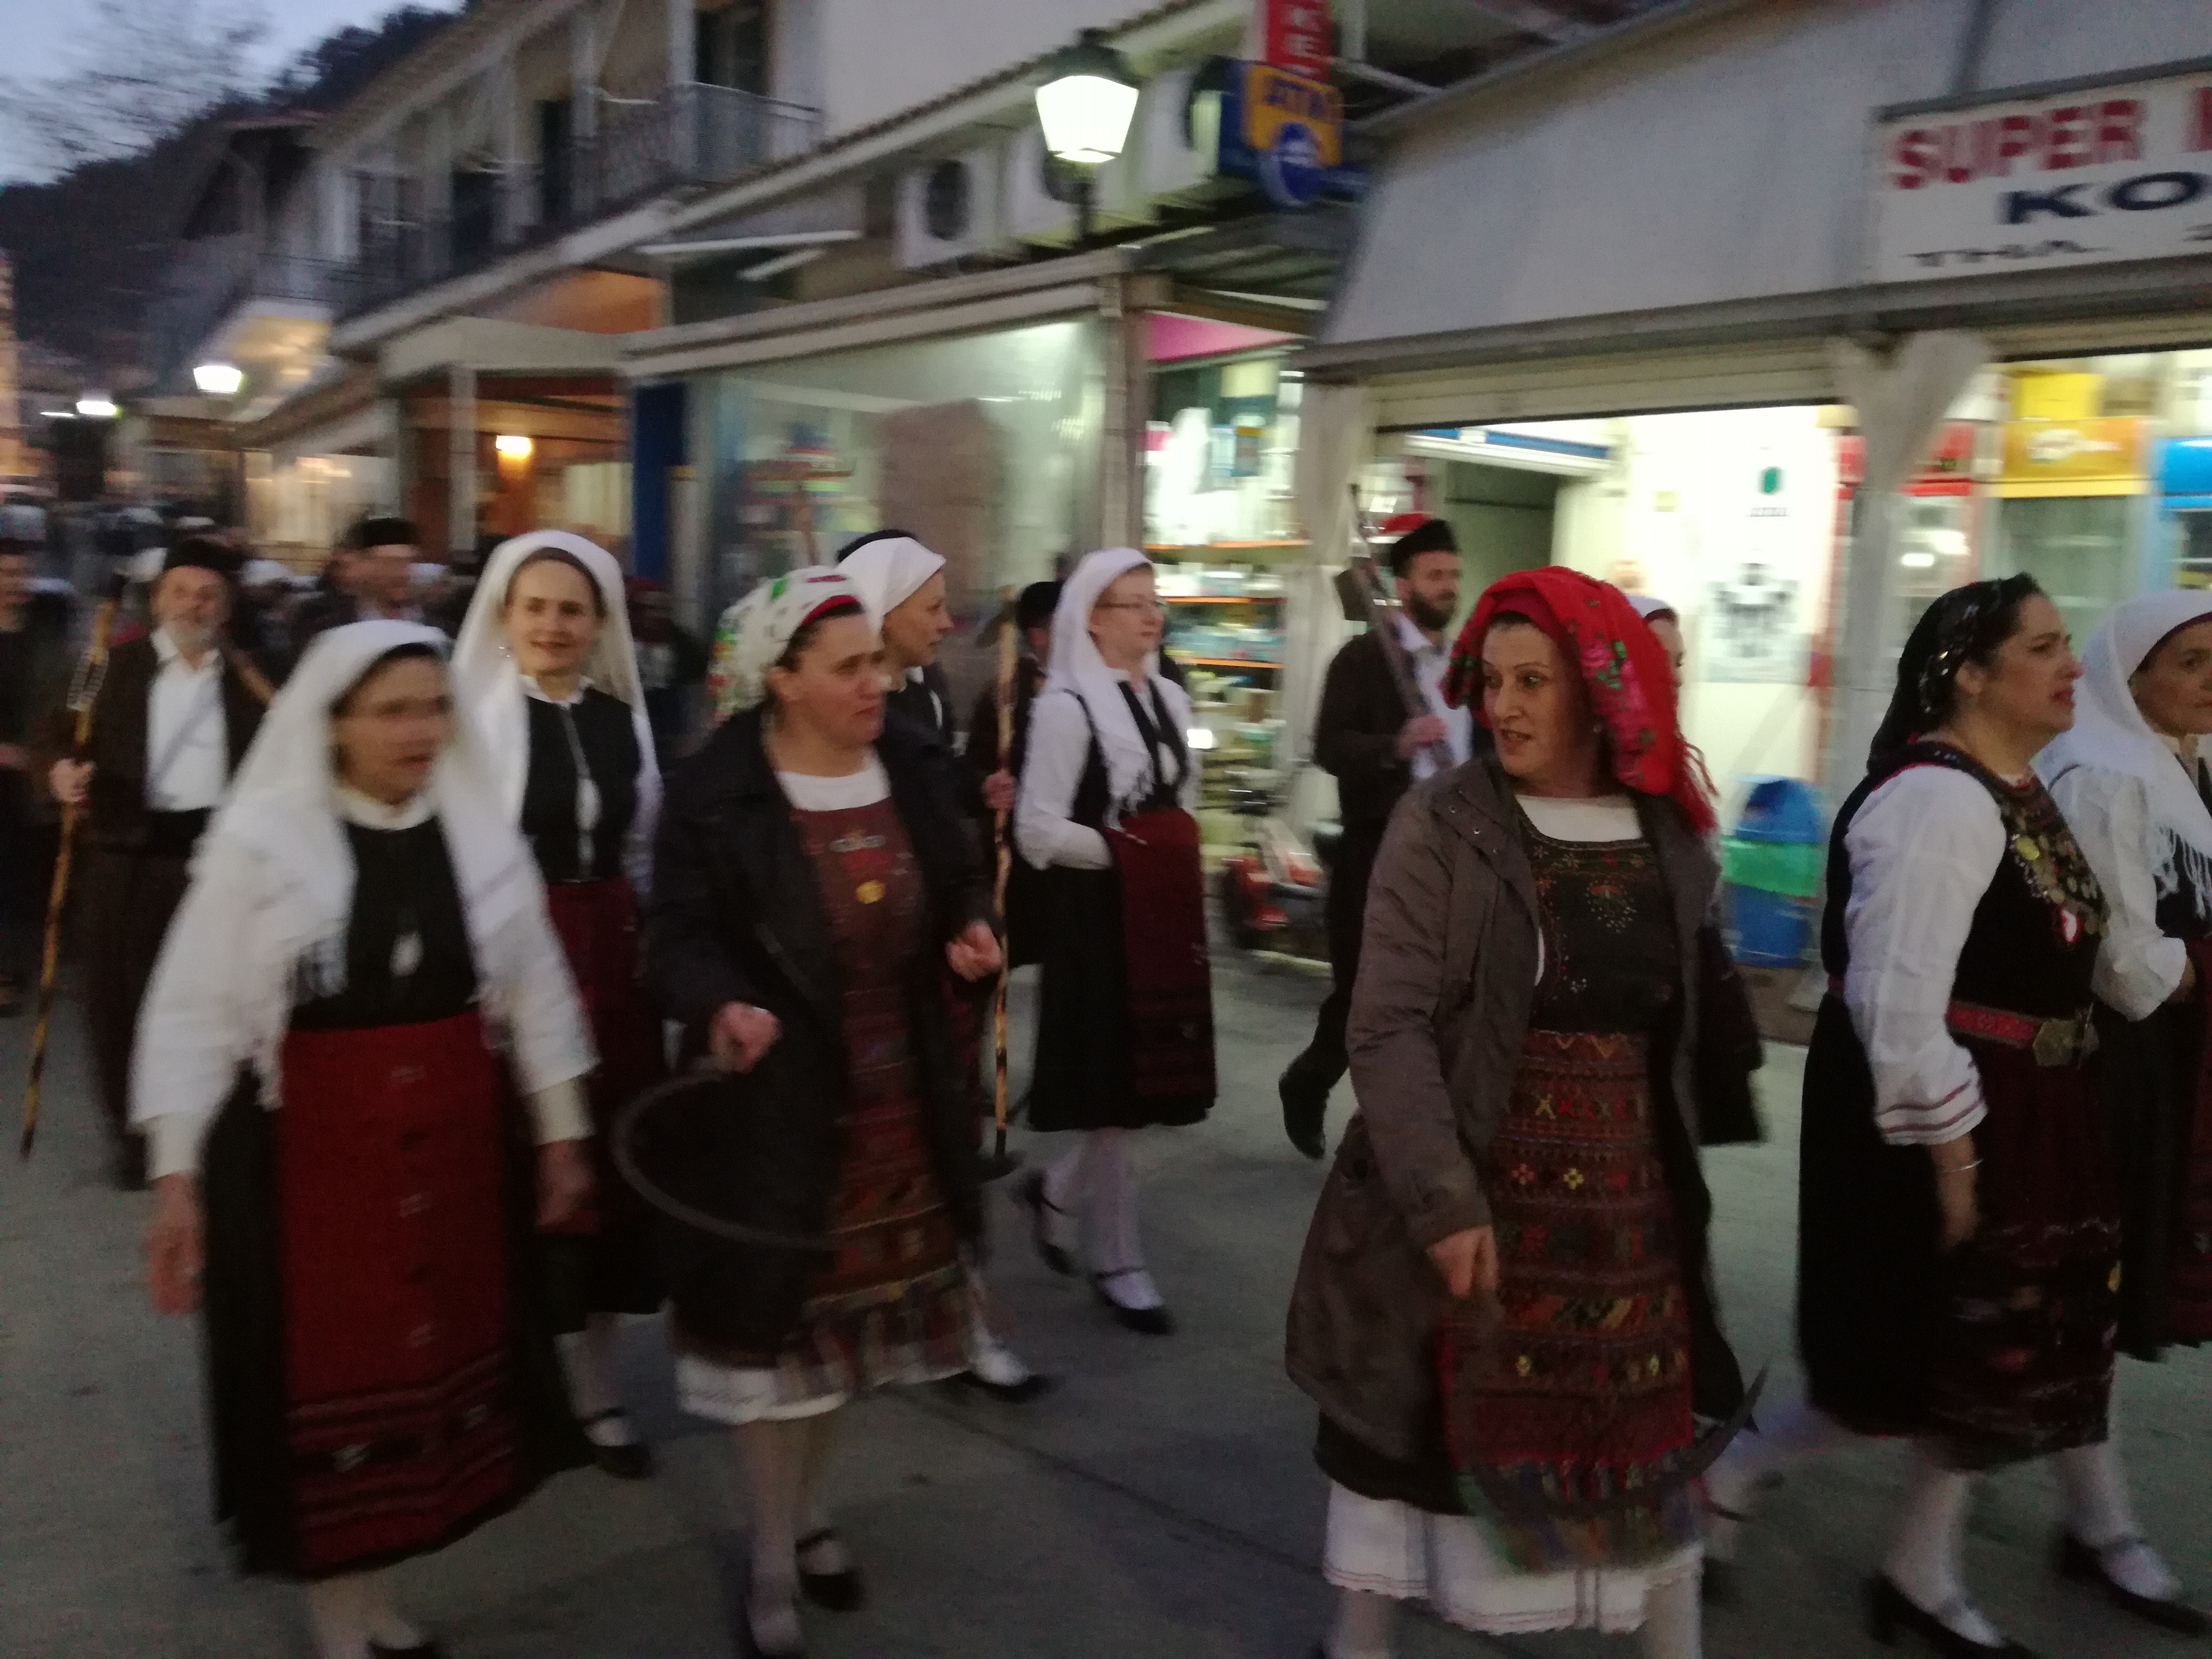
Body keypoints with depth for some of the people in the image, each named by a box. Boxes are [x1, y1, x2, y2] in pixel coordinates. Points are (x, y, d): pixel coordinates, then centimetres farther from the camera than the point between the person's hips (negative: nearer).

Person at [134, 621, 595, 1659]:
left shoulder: (479, 827, 1)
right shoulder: (259, 834, -9)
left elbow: (533, 985, 7)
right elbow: (193, 1011, -8)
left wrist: (562, 1130, 9)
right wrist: (176, 1174, -11)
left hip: (456, 1140, 4)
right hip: (303, 1145, -3)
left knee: (433, 1362, 13)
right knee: (323, 1376, 7)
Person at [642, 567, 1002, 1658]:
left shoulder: (912, 768, -1)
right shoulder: (716, 792, -15)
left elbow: (960, 880, 11)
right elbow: (679, 932, -13)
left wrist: (971, 931, -11)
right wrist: (723, 1008, -33)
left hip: (895, 1094, 5)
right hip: (778, 1099, -5)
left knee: (847, 1302, 19)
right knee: (776, 1311, 5)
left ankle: (808, 1513, 42)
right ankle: (771, 1559, 27)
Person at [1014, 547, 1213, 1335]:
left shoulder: (1170, 700, 10)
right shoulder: (1066, 705, -12)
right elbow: (1038, 831, -16)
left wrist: (1176, 860, 5)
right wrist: (1127, 853, -11)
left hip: (1165, 914, 7)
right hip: (1098, 916, -7)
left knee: (1148, 1078, 10)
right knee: (1113, 1086, 0)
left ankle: (1059, 1193, 35)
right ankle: (1117, 1262, 16)